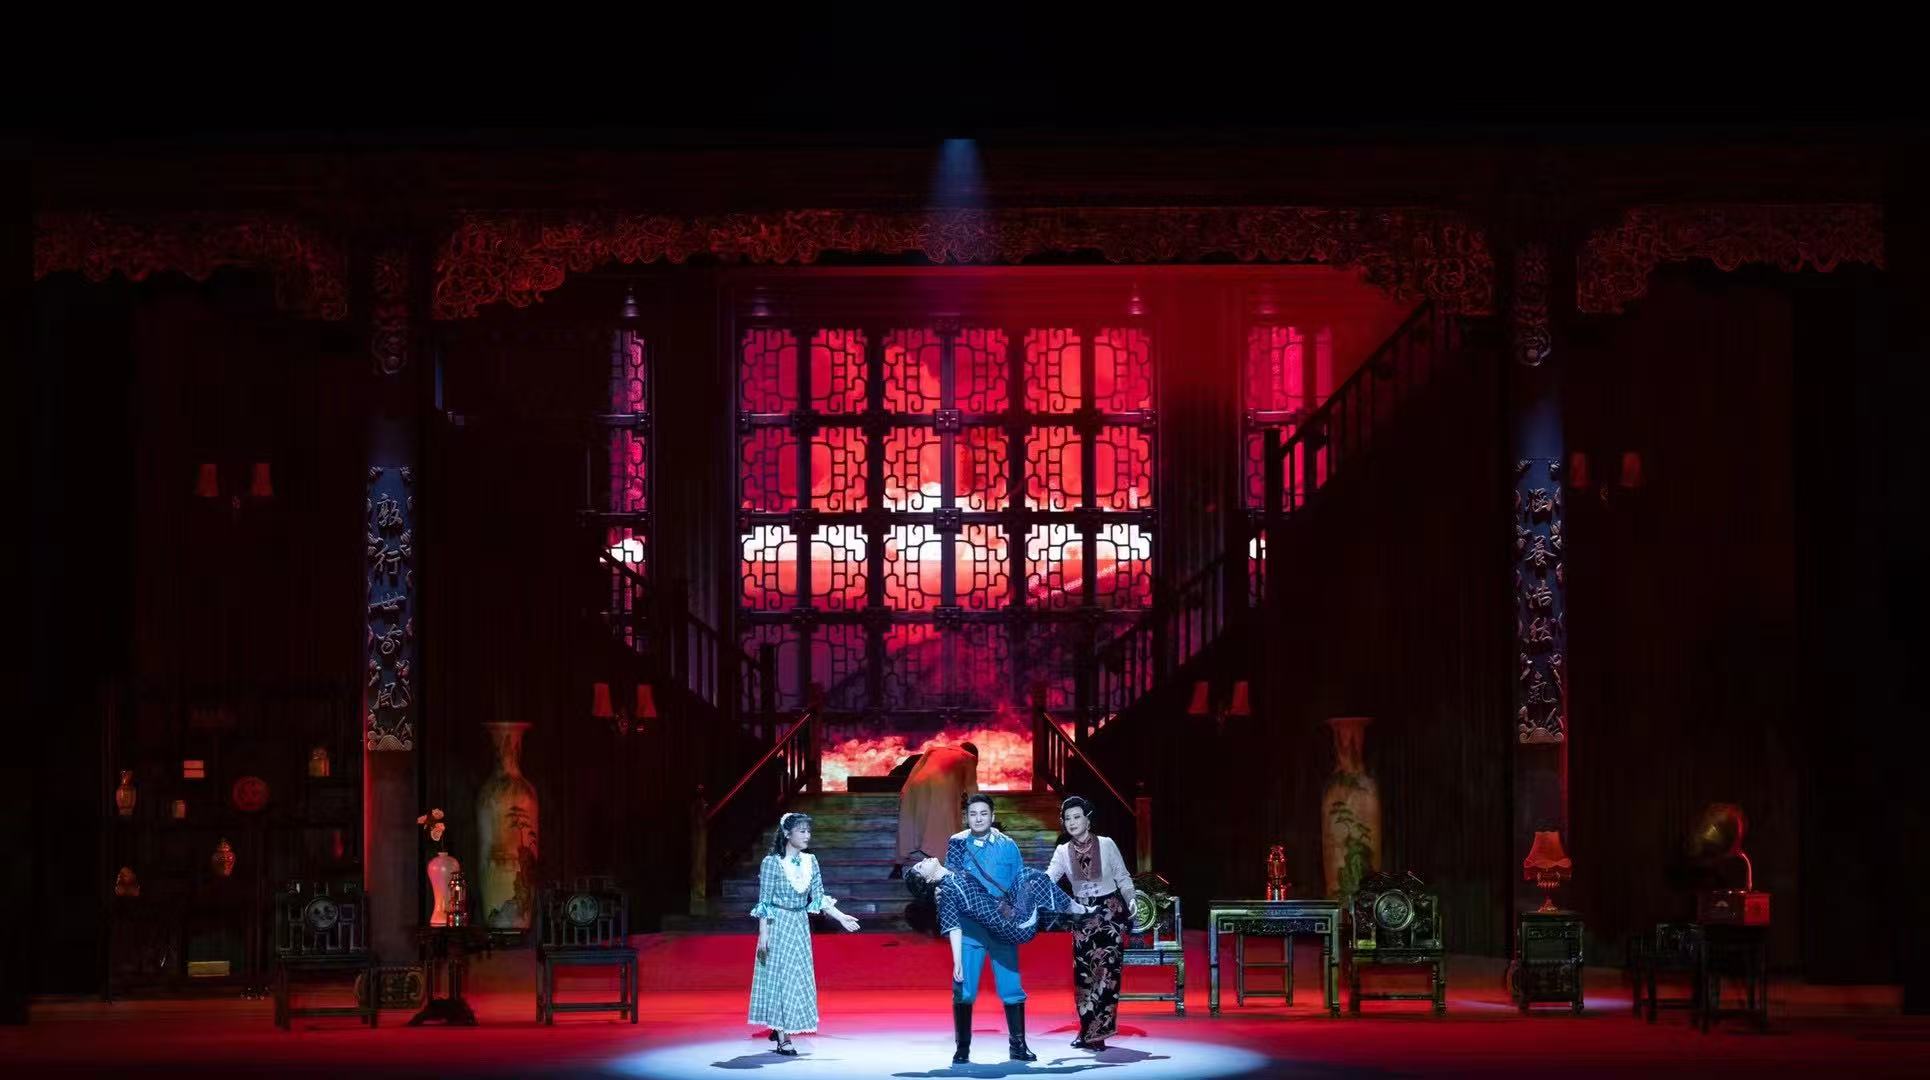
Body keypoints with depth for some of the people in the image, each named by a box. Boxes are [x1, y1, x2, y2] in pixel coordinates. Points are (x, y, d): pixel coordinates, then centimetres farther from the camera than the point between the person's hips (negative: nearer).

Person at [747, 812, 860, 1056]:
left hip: (800, 926, 6)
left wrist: (841, 917, 0)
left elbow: (819, 898, 8)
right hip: (778, 925, -6)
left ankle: (780, 1028, 20)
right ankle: (783, 1038, -1)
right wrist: (763, 933, -14)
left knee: (799, 976, 7)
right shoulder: (772, 862, -10)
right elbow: (764, 901, -10)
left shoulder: (810, 861, 5)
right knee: (780, 976, -4)